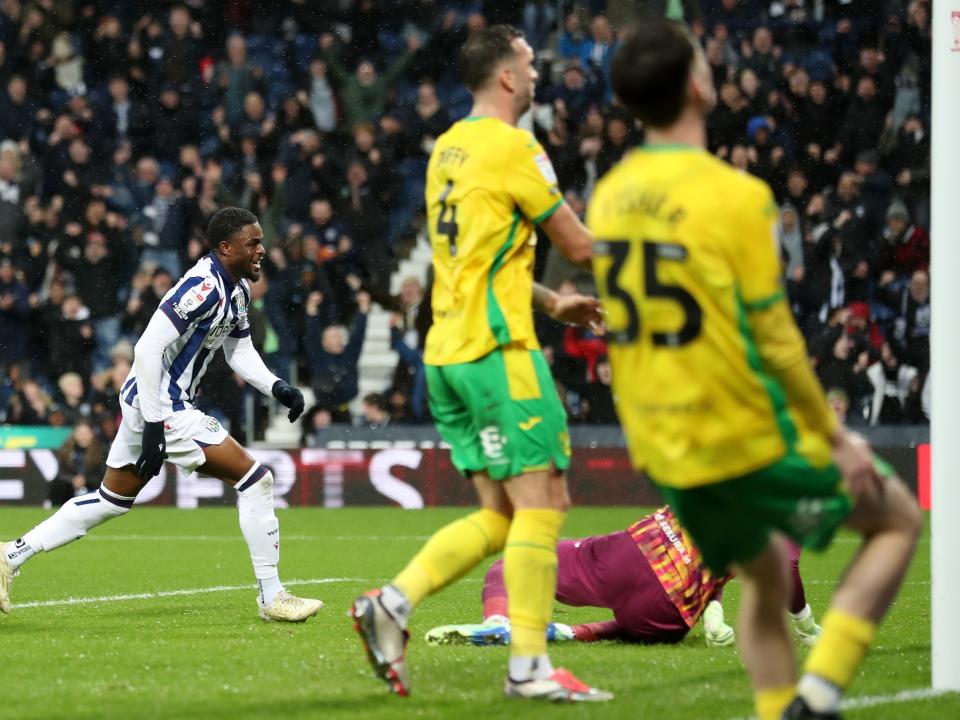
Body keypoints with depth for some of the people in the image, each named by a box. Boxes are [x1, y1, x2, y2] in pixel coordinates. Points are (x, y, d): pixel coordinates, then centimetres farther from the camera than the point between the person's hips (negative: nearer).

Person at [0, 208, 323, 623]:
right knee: (255, 480, -9)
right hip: (161, 407, -11)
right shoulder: (205, 287, -21)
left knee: (111, 502, 20)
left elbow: (240, 351, 20)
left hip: (144, 403, 11)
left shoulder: (237, 289, 10)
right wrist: (154, 424, -25)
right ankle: (271, 597, -3)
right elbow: (148, 349, -25)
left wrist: (276, 387, 3)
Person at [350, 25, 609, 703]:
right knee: (542, 501, -7)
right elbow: (579, 246, -5)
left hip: (447, 351, 9)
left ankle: (392, 602, -1)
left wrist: (551, 303, 25)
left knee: (500, 515, 10)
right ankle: (529, 666, -9)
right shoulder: (513, 149, -10)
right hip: (499, 348, -9)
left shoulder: (448, 148, 16)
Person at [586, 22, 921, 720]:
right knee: (898, 519, 14)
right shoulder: (736, 196, -19)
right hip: (752, 442, -6)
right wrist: (836, 437, -7)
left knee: (765, 577, 26)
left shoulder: (608, 197, 1)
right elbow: (775, 339, -17)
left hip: (664, 451, 6)